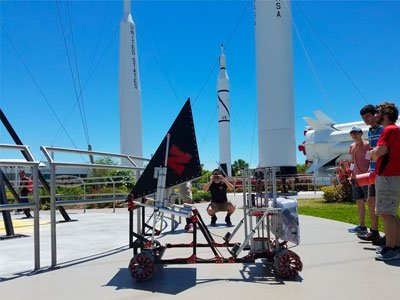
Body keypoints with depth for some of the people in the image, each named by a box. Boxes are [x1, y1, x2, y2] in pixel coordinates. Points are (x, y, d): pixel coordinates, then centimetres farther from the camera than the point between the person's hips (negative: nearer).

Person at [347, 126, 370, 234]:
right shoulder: (352, 146, 14)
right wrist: (351, 175, 15)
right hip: (355, 178, 7)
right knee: (359, 202, 11)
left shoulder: (367, 144, -6)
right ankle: (362, 226, 19)